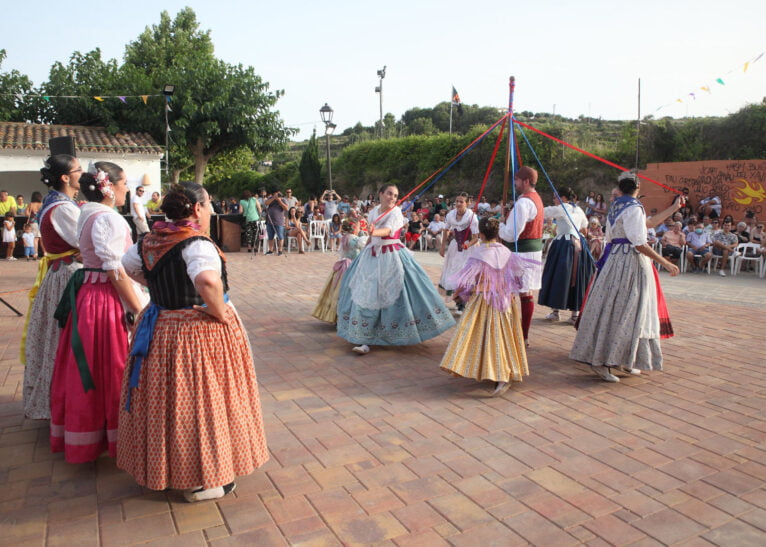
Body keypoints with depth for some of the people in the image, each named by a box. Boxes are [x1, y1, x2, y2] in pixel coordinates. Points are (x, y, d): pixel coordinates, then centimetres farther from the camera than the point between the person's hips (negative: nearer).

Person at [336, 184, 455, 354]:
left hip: (392, 257, -5)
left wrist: (374, 233, -49)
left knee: (394, 293, -5)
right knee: (367, 294, 1)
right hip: (373, 256, 5)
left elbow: (387, 230, -30)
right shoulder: (373, 212, 9)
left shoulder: (396, 213, -10)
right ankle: (365, 340, 5)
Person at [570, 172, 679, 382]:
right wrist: (665, 263, -16)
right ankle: (603, 362, -6)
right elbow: (639, 244, -19)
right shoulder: (634, 208, -13)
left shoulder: (615, 206, 13)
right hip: (631, 262, -9)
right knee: (624, 311, -6)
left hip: (614, 259, 9)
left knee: (614, 309, 11)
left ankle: (624, 361, 21)